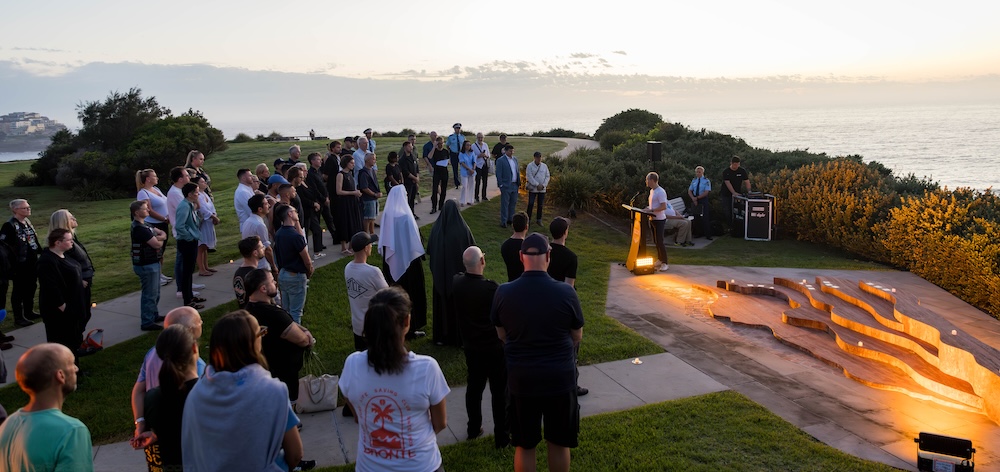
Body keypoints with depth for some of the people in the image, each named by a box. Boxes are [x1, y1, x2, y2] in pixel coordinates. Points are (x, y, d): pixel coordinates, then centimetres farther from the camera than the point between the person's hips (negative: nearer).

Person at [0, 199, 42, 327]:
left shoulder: (27, 222, 9)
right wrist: (12, 263, -20)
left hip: (32, 263, 8)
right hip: (19, 266, -8)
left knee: (31, 287, 18)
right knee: (18, 291, 4)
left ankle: (29, 312, 32)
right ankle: (18, 317, 14)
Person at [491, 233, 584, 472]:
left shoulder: (503, 293, -11)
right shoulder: (566, 292, -15)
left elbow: (502, 335, 4)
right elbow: (577, 337, -1)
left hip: (521, 379, 1)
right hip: (560, 378, 0)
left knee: (524, 445, 17)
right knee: (559, 444, 19)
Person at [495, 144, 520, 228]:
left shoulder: (515, 159, 12)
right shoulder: (500, 160, -10)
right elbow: (498, 174, -11)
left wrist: (519, 182, 10)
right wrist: (501, 185, -14)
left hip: (515, 185, 7)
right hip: (506, 186, -7)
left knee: (513, 203, 13)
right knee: (505, 204, -2)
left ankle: (510, 219, 24)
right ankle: (503, 221, 3)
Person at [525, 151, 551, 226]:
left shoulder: (544, 166, 5)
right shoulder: (530, 166, -6)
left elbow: (547, 176, 6)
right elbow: (529, 177, -12)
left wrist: (543, 185, -8)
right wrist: (537, 185, -16)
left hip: (542, 189, 3)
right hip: (533, 188, -3)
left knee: (540, 205, 8)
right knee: (530, 204, -4)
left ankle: (538, 220, 17)